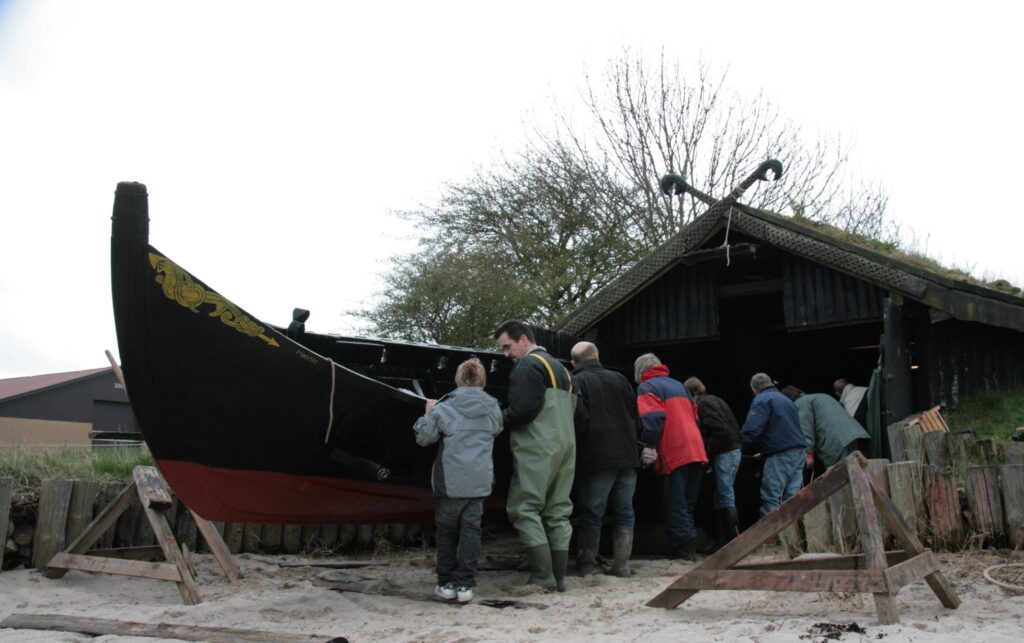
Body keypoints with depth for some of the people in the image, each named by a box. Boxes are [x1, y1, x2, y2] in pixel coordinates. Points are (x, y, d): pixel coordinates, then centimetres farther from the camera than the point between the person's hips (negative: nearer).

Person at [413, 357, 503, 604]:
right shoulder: (493, 409, 1)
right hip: (479, 481, 2)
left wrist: (428, 414, 12)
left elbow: (423, 438, -3)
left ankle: (446, 583, 16)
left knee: (446, 530, 12)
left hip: (450, 481, -2)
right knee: (471, 530, 8)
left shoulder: (443, 409, -9)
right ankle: (465, 584, 6)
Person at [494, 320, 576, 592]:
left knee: (524, 509, -5)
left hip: (537, 449, -9)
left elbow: (522, 410, -18)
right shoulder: (560, 368, 22)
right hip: (566, 446, 9)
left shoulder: (528, 366, -8)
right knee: (558, 511, 9)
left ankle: (542, 577, -9)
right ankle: (558, 577, 12)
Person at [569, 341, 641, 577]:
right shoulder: (619, 379, 12)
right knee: (624, 513, 11)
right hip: (627, 457, 4)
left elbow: (580, 417, -15)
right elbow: (637, 418, 12)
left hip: (596, 460, -4)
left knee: (591, 514, 4)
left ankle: (586, 564, 10)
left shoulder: (575, 382, -3)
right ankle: (621, 564, 12)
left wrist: (577, 448, -3)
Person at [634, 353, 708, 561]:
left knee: (675, 507, -5)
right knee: (687, 506, 13)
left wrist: (648, 447, -12)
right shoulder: (678, 385, 24)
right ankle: (689, 551, 14)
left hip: (673, 455, -7)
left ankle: (684, 553, -8)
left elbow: (653, 420, -16)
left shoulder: (646, 388, 0)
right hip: (696, 451, 8)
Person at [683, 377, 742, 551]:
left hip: (724, 453, -10)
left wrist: (708, 451, -11)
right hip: (734, 450, 10)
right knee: (722, 499, 12)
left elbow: (720, 431, -20)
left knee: (726, 499, -8)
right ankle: (724, 541, 14)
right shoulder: (715, 400, 19)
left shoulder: (703, 405, -9)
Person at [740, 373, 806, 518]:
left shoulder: (761, 400, -3)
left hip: (780, 454, -8)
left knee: (771, 498, -8)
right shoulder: (786, 399, 24)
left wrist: (739, 444, -4)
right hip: (798, 451, 8)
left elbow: (751, 429, -16)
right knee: (791, 497, 8)